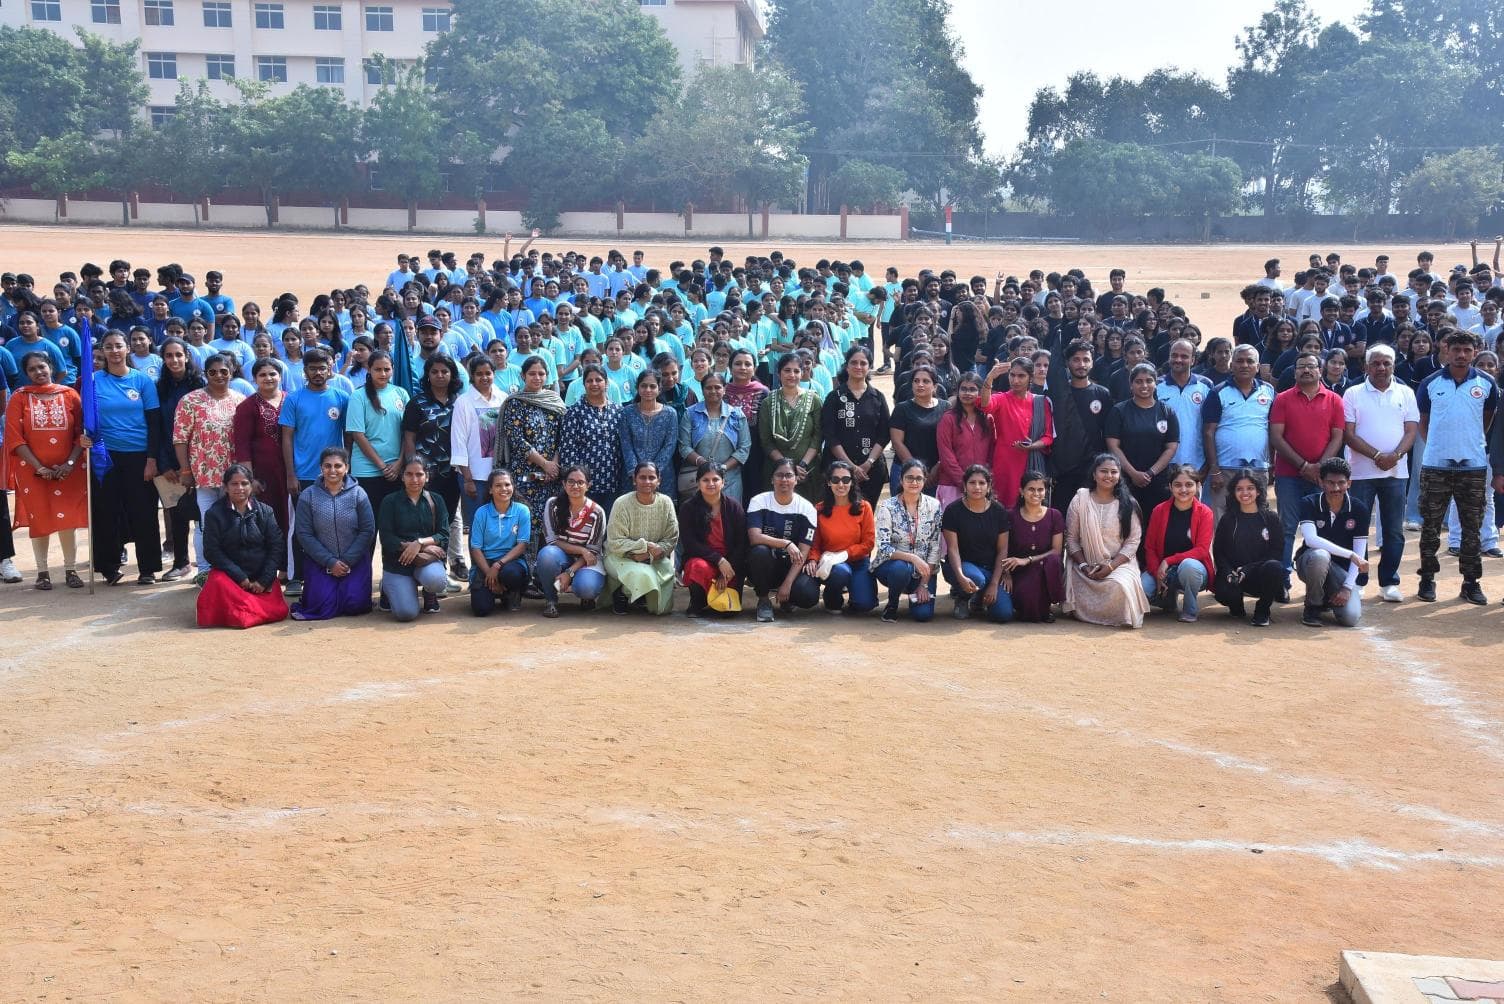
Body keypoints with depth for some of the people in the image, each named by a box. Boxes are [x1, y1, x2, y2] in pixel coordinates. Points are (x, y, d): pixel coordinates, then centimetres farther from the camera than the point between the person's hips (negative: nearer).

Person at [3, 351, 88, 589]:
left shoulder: (70, 395, 3)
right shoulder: (19, 398, 1)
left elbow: (81, 432, 2)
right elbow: (15, 438, -4)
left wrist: (70, 462, -11)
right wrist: (39, 467, -12)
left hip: (68, 469, 0)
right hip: (32, 470, 0)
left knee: (68, 519, -1)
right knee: (39, 520, 3)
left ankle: (71, 569, 9)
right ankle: (42, 571, 11)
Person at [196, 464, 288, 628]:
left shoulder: (265, 511, 5)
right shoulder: (214, 513, -1)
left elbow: (276, 547, 1)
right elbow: (212, 551, -6)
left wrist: (264, 580, -9)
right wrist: (240, 577, -14)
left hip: (261, 576, 3)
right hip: (229, 574, -3)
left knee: (277, 611, -17)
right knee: (218, 584, -37)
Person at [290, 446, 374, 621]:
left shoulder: (358, 494, -2)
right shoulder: (307, 496, -2)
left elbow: (367, 531, -3)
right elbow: (304, 534, -5)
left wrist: (348, 561, -12)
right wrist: (330, 561, -12)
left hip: (355, 560, 0)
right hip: (320, 561, 0)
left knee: (355, 605, -16)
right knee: (322, 605, -17)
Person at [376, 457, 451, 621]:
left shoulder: (436, 500, 7)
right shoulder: (390, 502, 1)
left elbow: (444, 535, -1)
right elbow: (386, 538, -8)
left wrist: (420, 543, -20)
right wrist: (426, 547, -16)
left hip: (428, 559, 1)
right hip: (397, 563, -1)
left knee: (436, 580, -36)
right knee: (406, 613, -22)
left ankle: (429, 594, 5)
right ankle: (389, 588, 16)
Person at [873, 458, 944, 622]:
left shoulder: (933, 505, -3)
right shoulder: (888, 507, -11)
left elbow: (935, 547, -3)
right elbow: (883, 548, -17)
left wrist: (924, 584, -8)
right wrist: (913, 558, -32)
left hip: (924, 569, 2)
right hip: (891, 564, -2)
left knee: (923, 613, -18)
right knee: (901, 568, -38)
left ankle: (918, 591, 19)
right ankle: (892, 604, -6)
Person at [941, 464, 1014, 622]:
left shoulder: (999, 511, 1)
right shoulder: (953, 510, -6)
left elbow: (1002, 550, 0)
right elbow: (953, 548, -11)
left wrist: (994, 584, -10)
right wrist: (961, 577, -29)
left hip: (991, 568, 3)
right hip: (962, 564, -3)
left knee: (1004, 614, -18)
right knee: (977, 579, -39)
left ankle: (979, 601, 18)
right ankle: (961, 597, -1)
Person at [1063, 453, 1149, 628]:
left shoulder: (1128, 504, 3)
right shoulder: (1080, 500, 4)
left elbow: (1133, 541, -2)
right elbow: (1071, 539, 4)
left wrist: (1111, 565, -16)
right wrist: (1084, 566, -10)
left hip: (1119, 563, -1)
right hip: (1085, 565, 1)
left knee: (1118, 587, -34)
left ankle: (1116, 619, -2)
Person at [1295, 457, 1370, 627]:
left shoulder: (1359, 509, -7)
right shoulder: (1309, 503, -13)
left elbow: (1359, 554, -7)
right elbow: (1311, 539, -28)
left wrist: (1347, 587, -16)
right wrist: (1350, 554, -33)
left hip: (1341, 569, 2)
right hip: (1311, 563, -2)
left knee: (1351, 617, -21)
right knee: (1320, 555, -39)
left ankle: (1330, 598, 17)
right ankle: (1313, 606, -13)